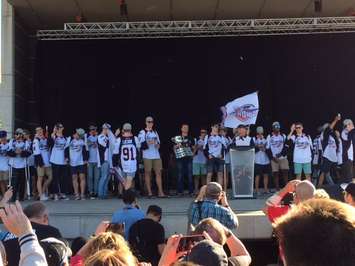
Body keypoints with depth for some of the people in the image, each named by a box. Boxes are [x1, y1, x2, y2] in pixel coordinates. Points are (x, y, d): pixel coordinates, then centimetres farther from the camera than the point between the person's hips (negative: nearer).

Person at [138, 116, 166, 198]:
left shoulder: (155, 132, 19)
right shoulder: (142, 132, 1)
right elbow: (140, 144, -7)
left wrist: (158, 145, 3)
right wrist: (147, 143, -20)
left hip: (156, 155, 5)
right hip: (147, 156, -5)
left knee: (158, 173, 0)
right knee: (148, 173, 0)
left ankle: (160, 192, 0)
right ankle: (149, 192, 5)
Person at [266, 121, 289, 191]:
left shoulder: (283, 136, 9)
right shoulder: (269, 137, 4)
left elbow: (286, 147, 3)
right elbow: (268, 149, 1)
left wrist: (281, 154, -11)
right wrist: (272, 157, -8)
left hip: (283, 158, 1)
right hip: (274, 159, -1)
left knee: (285, 172, -6)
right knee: (276, 174, 0)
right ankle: (277, 189, 4)